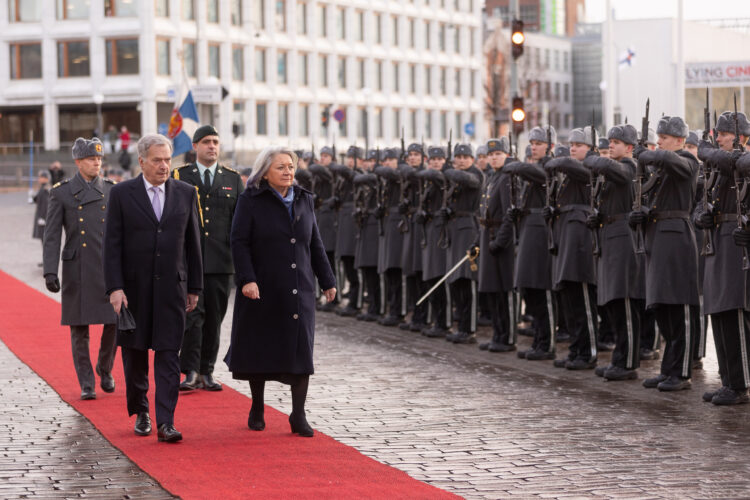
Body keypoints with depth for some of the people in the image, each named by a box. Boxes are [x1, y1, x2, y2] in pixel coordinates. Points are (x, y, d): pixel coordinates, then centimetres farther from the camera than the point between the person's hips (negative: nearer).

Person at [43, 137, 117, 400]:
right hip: (77, 269, -2)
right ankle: (87, 384, 11)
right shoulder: (61, 192, 1)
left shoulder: (112, 190, 9)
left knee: (114, 322, -3)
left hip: (109, 267, 2)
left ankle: (105, 369, 23)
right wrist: (50, 271, -10)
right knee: (79, 329, 1)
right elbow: (51, 235, -1)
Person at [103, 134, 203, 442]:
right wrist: (115, 287, -12)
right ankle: (140, 412, 27)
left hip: (171, 287, 1)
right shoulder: (122, 194, -1)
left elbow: (192, 242, 10)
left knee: (169, 355, -6)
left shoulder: (185, 193, 5)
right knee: (134, 353, 10)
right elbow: (112, 244, -4)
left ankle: (165, 423, -8)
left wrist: (194, 287, 9)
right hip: (134, 288, 0)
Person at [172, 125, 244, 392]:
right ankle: (191, 372, -8)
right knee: (192, 314, -10)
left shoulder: (233, 179, 11)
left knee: (214, 317, 6)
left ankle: (207, 371, 14)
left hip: (221, 260, 3)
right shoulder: (179, 176, 5)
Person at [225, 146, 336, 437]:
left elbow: (315, 245, 15)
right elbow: (239, 243, -9)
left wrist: (327, 280, 12)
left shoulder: (304, 200, 11)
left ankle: (298, 415, 2)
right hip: (263, 289, -3)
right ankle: (257, 410, 23)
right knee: (259, 348, 6)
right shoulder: (250, 201, -3)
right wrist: (247, 279, -20)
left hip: (298, 290, 3)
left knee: (300, 348, -3)